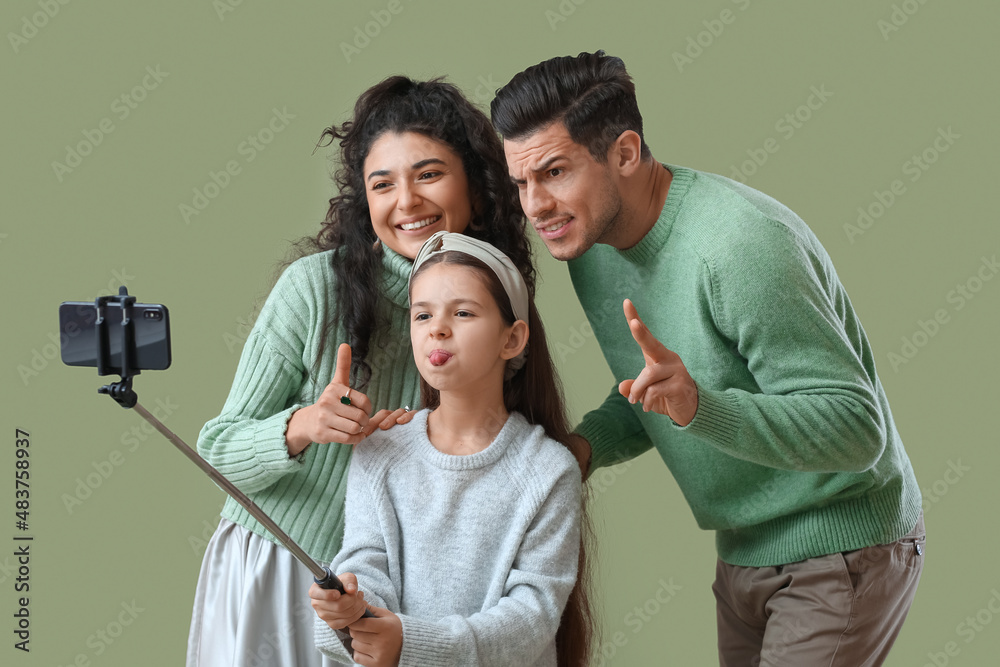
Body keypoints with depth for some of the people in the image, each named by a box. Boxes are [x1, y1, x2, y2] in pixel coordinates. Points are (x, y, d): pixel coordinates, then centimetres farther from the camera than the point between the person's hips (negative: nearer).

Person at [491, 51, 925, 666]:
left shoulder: (739, 246, -27)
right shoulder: (591, 248, 0)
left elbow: (857, 427, -29)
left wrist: (699, 406, -42)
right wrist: (585, 444, -8)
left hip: (840, 548, -8)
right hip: (744, 551, 8)